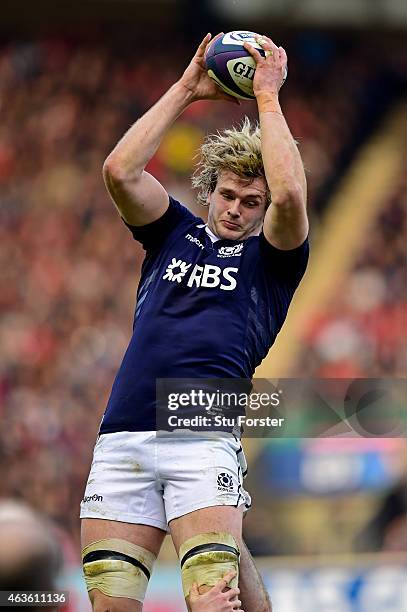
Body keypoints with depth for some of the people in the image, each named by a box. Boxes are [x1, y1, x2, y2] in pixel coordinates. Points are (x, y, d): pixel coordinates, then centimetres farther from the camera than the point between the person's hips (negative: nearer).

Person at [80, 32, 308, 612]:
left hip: (203, 439, -3)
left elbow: (290, 194, -8)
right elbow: (120, 171, 8)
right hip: (122, 437, 4)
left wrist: (267, 97, 2)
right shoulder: (175, 233, 22)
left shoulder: (272, 256, 13)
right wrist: (186, 89, 10)